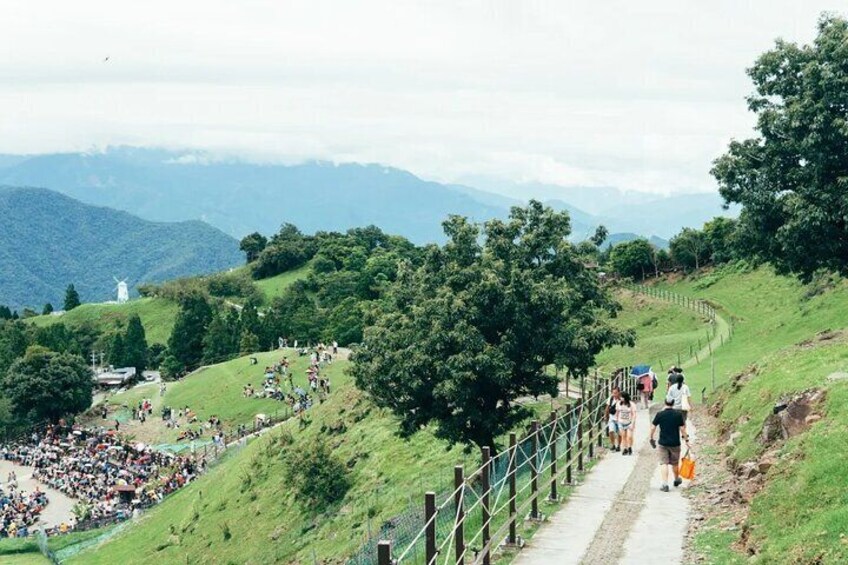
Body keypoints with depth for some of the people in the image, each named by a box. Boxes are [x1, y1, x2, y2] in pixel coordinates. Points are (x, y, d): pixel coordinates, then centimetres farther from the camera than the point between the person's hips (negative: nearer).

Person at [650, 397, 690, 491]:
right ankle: (677, 480, 38)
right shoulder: (678, 415, -5)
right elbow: (682, 429, -5)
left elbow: (652, 428, -2)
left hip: (663, 443, -1)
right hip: (675, 443, 1)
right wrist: (686, 440, 4)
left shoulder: (659, 414, -5)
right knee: (675, 463, 17)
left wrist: (651, 438, 12)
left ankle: (665, 484, -11)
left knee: (663, 463, 0)